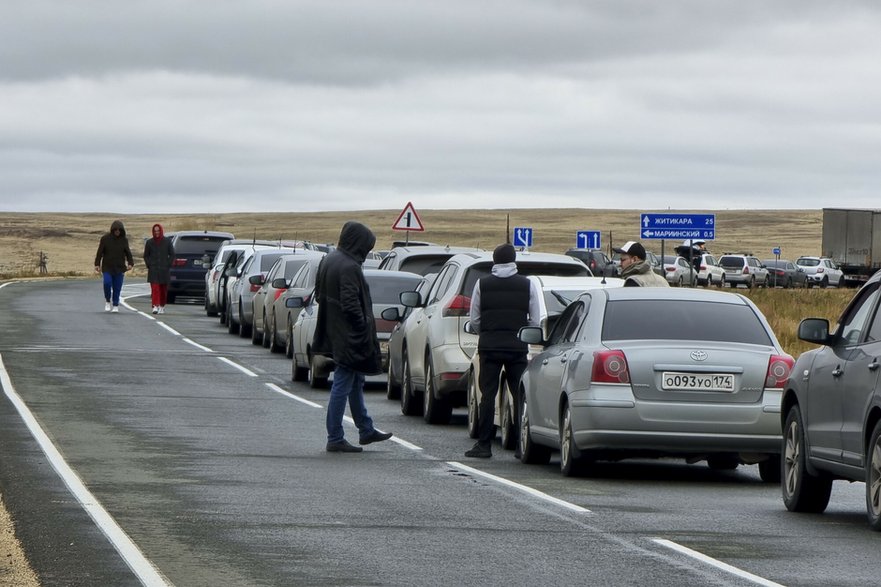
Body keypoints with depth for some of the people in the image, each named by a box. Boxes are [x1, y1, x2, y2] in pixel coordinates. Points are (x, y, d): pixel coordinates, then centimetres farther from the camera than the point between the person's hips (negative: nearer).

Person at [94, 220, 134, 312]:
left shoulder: (124, 240, 4)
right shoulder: (105, 238, -1)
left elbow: (128, 253, 8)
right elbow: (100, 252, 1)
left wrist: (130, 263, -7)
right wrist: (97, 264, -6)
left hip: (119, 267, 1)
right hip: (107, 267, -1)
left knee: (117, 287, 0)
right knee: (107, 282, -20)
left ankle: (115, 306, 13)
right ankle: (107, 301, 2)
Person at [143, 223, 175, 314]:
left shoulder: (167, 241, 3)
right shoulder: (149, 242, 6)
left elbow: (172, 255, 7)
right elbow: (146, 256, 13)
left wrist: (168, 265, -3)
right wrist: (149, 265, 0)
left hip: (164, 270, 1)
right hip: (153, 270, -1)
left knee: (163, 289, 6)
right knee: (154, 288, -13)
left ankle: (162, 306, 19)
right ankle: (155, 306, -20)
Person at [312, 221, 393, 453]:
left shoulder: (329, 261, 7)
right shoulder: (349, 267, -22)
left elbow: (319, 294, 14)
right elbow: (351, 304, -26)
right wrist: (364, 328, -16)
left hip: (335, 334, 10)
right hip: (348, 336, -10)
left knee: (355, 383, 21)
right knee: (343, 385, -3)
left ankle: (366, 430, 32)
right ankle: (335, 440, 2)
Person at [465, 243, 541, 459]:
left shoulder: (482, 284, 2)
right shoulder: (527, 285, 2)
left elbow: (474, 320, 2)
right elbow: (535, 321, 1)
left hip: (489, 344, 0)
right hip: (518, 347, 0)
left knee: (487, 394, 3)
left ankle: (484, 444, 0)